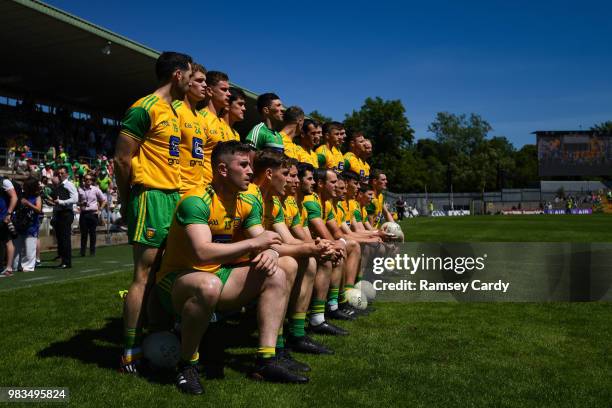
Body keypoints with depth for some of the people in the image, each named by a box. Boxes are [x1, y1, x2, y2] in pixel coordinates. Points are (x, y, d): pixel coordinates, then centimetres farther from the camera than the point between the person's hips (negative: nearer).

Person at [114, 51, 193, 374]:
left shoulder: (172, 110, 18)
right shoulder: (146, 108, -10)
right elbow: (122, 159, -11)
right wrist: (127, 202, -4)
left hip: (173, 196, 9)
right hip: (152, 196, -9)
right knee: (144, 274, -5)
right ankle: (130, 354, 4)